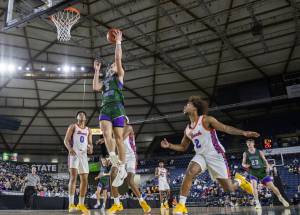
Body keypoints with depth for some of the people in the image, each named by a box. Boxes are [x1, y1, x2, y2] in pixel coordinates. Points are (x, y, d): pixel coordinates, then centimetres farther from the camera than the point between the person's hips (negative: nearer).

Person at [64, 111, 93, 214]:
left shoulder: (88, 130, 18)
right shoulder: (72, 126, 5)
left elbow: (90, 143, 16)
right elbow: (66, 140, -3)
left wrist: (90, 148, -8)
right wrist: (70, 148, -24)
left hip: (83, 154, 5)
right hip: (74, 153, -5)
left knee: (84, 180, 3)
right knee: (73, 176, -20)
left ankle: (81, 204, 13)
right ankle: (71, 204, -22)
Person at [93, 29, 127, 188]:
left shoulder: (119, 75, 16)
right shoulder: (104, 80, 30)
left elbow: (118, 59, 3)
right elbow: (95, 87, 10)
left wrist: (118, 42, 6)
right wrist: (97, 71, 19)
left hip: (116, 107, -5)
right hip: (105, 108, 5)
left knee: (118, 137, -7)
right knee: (106, 134, -22)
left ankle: (122, 169, -2)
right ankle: (115, 161, -24)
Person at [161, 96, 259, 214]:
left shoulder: (206, 120, -10)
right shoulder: (187, 129, 8)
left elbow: (226, 128, -11)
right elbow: (183, 147, 18)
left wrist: (244, 132, -23)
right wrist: (169, 145, 2)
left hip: (215, 155, -4)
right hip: (201, 155, 5)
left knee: (229, 188, 1)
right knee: (189, 173, -27)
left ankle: (239, 180, 37)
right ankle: (181, 205, -23)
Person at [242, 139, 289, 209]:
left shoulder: (259, 152, 2)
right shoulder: (245, 154, 1)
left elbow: (265, 160, 6)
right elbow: (243, 163, 4)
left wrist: (267, 167, -11)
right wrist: (245, 165, -20)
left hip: (262, 171, 0)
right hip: (253, 172, 0)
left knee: (271, 185, 2)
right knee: (254, 186, -22)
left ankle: (281, 199, 22)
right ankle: (257, 203, -14)